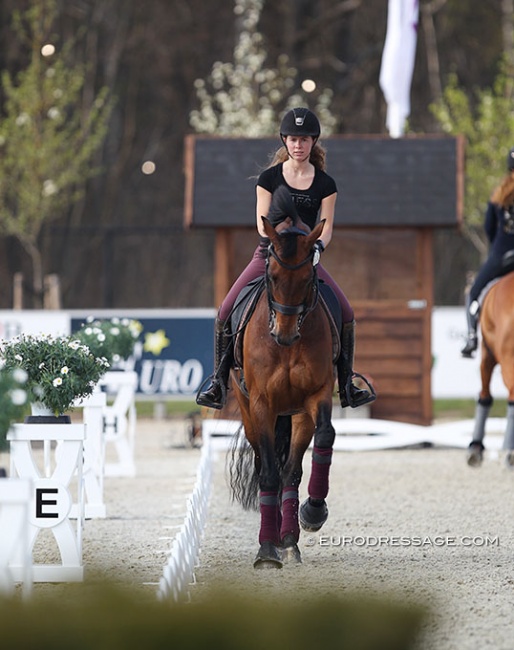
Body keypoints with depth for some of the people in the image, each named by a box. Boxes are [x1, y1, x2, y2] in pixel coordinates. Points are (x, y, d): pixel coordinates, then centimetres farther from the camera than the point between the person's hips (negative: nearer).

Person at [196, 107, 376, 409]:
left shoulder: (325, 184, 4)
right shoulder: (270, 177, 1)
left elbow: (326, 226, 0)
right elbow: (262, 222, -3)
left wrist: (318, 245, -21)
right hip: (269, 254, -1)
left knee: (346, 314, -13)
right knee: (226, 313, -17)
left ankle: (347, 386, 0)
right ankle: (219, 382, -8)